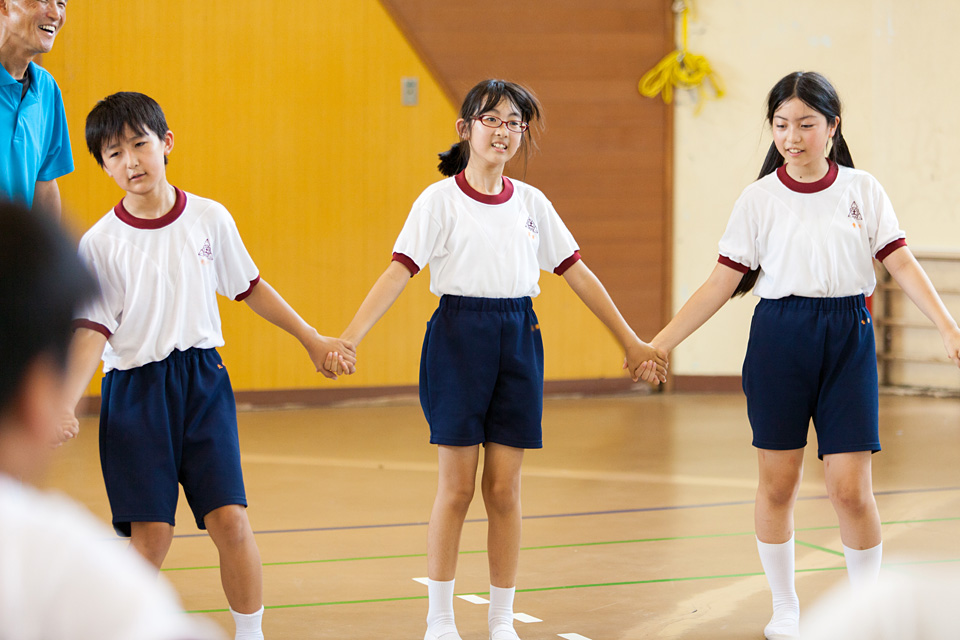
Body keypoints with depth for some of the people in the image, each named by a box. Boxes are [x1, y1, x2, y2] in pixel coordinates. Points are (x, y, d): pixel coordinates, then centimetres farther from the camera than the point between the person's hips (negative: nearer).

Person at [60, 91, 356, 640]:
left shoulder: (210, 219, 1)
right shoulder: (100, 244, -5)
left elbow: (249, 287, 15)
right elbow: (92, 330, -10)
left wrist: (313, 339, 21)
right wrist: (65, 405, -23)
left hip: (203, 380, 2)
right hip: (134, 389, -2)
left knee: (230, 518, -7)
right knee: (150, 533, -6)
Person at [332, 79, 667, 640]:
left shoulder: (531, 203, 8)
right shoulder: (440, 200, -3)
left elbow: (577, 273, 13)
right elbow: (399, 272, -11)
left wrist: (632, 342, 14)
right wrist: (348, 339, -22)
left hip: (518, 338, 3)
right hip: (460, 335, -3)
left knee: (505, 488, 4)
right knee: (458, 486, -1)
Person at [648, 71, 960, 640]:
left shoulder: (863, 190, 3)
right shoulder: (760, 198, 2)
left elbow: (901, 262, -1)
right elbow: (724, 282, 3)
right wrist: (660, 343, -3)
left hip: (848, 337, 0)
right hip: (780, 336, 0)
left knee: (851, 487, -5)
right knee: (778, 484, 5)